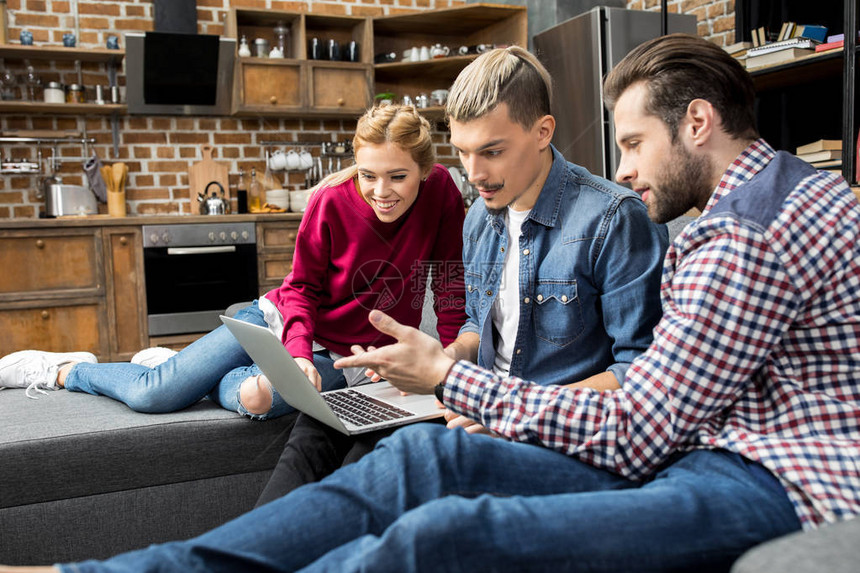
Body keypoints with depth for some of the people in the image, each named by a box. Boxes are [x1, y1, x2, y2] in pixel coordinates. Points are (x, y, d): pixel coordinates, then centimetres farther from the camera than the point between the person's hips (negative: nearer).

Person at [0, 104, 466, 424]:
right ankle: (62, 370, 18)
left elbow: (452, 287, -5)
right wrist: (298, 350, -21)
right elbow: (303, 286, -5)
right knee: (155, 394, -11)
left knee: (250, 396, -35)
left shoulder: (441, 193, -14)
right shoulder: (333, 199, -15)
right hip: (281, 319, 0)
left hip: (343, 355, 0)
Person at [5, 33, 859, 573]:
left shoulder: (744, 233, -14)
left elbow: (629, 438, -13)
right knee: (427, 455, -7)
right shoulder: (774, 190, 20)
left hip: (770, 489, -8)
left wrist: (450, 377, -5)